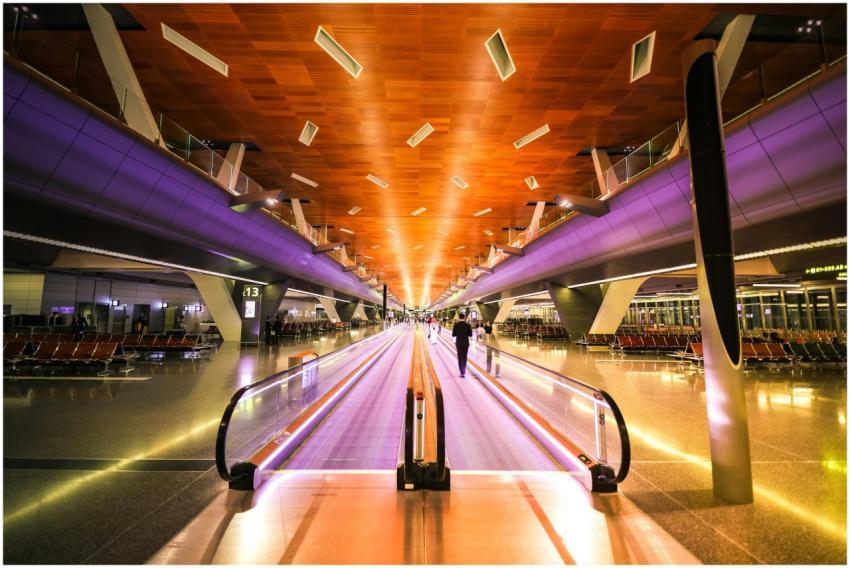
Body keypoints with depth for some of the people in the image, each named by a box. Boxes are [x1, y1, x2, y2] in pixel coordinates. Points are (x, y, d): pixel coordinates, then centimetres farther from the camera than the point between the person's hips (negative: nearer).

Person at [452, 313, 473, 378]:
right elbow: (470, 335, -6)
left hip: (458, 343, -1)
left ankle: (462, 372, 0)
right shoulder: (468, 325, -9)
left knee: (460, 358, 6)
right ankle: (463, 371, 20)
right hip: (466, 343, 1)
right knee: (464, 357, 16)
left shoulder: (456, 325, -10)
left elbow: (453, 335, -8)